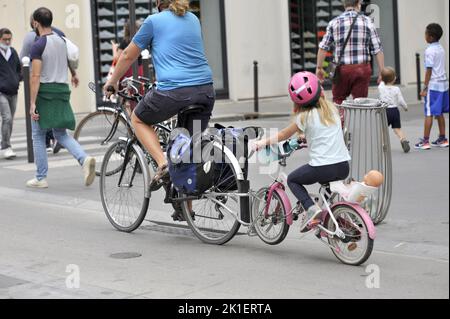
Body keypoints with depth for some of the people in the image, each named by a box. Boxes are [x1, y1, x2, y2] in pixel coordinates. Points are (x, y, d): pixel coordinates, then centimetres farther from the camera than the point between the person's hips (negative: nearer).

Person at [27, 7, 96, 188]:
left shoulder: (38, 45, -13)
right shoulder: (61, 41, 10)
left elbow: (36, 76, -18)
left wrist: (32, 103, -18)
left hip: (45, 92, -6)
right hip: (62, 91, 6)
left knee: (38, 136, 7)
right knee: (61, 134, 13)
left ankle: (41, 179, 11)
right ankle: (85, 159, -11)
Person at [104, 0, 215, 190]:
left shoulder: (154, 21, 5)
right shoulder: (193, 20, 20)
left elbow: (128, 56, 13)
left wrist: (112, 82, 30)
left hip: (173, 90, -5)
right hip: (205, 89, 5)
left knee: (138, 119, 22)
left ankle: (163, 164, 3)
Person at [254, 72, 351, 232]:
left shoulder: (305, 116, -2)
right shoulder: (332, 108, 11)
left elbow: (284, 135, 11)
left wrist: (263, 142, 22)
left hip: (323, 167, -5)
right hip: (344, 167, 5)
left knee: (292, 180, 18)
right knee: (327, 181, 37)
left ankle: (311, 208, -4)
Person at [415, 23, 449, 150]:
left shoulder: (430, 51, -14)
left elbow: (429, 70, -15)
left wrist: (425, 88, -11)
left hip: (433, 85, -8)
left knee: (429, 113, -5)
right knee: (439, 113, 14)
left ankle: (425, 141, -4)